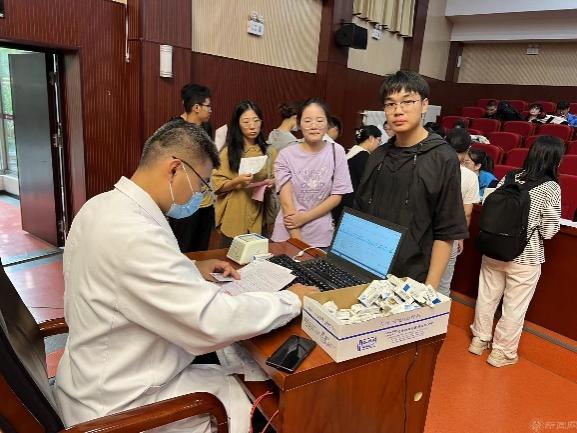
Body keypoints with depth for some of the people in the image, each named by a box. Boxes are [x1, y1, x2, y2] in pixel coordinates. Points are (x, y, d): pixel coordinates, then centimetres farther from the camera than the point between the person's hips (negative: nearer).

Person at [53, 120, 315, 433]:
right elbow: (215, 322, -34)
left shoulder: (102, 206, -2)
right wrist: (292, 300, -19)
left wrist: (191, 271, 5)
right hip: (118, 403, -8)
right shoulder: (135, 235, -33)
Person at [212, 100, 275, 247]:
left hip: (260, 218, 2)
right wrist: (237, 181, -21)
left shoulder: (269, 152, 5)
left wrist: (272, 183, -7)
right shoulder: (228, 152, -3)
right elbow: (217, 185, -4)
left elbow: (276, 179, 14)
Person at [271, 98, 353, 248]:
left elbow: (337, 196, -3)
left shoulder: (336, 152, -3)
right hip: (287, 235, 0)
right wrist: (297, 242, -13)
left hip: (321, 237, 1)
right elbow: (286, 203, -9)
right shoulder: (286, 155, -6)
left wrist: (304, 217, -12)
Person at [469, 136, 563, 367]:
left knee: (487, 297, 18)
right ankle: (502, 352, 26)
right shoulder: (551, 188, -13)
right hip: (525, 258, -4)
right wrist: (533, 222, 7)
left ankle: (479, 339, 36)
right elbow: (548, 231, -12)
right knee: (514, 307, 12)